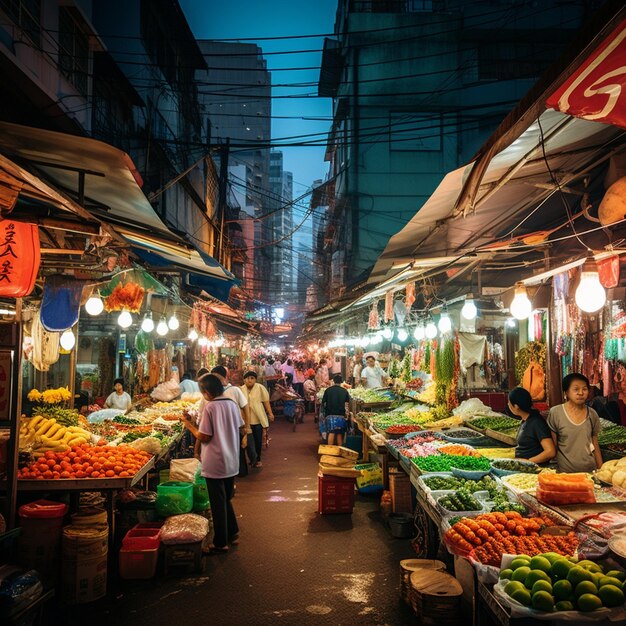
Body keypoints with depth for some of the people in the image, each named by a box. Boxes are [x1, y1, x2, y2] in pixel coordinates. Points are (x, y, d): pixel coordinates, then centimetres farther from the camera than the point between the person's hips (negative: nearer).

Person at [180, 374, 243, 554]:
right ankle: (232, 534, 30)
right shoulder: (232, 404, 2)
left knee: (218, 503, 4)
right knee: (226, 500, 22)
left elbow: (203, 437, -17)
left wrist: (189, 424, -5)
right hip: (231, 463, 7)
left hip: (214, 465, -7)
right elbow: (242, 430, 10)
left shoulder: (210, 407, -17)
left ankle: (220, 543, 14)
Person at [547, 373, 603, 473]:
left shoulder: (592, 414, 2)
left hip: (590, 470, 3)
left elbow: (595, 444, 10)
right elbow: (552, 446, -3)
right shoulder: (555, 413, -9)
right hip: (565, 471, -3)